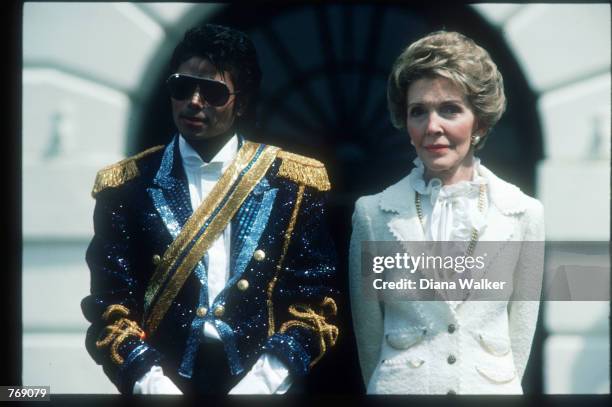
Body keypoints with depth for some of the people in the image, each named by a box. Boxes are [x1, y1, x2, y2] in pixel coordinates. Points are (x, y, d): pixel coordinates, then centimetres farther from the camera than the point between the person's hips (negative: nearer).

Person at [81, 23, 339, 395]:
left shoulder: (294, 183, 0)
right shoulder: (127, 186, 1)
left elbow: (315, 299, -3)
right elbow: (111, 303, -2)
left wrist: (263, 382, -16)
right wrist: (150, 381, -17)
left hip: (259, 383, 0)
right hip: (167, 383, 0)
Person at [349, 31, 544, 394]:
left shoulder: (525, 214, -4)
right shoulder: (372, 213, -6)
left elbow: (520, 334, 1)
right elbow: (369, 334, 1)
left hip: (492, 388, 1)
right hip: (401, 386, -1)